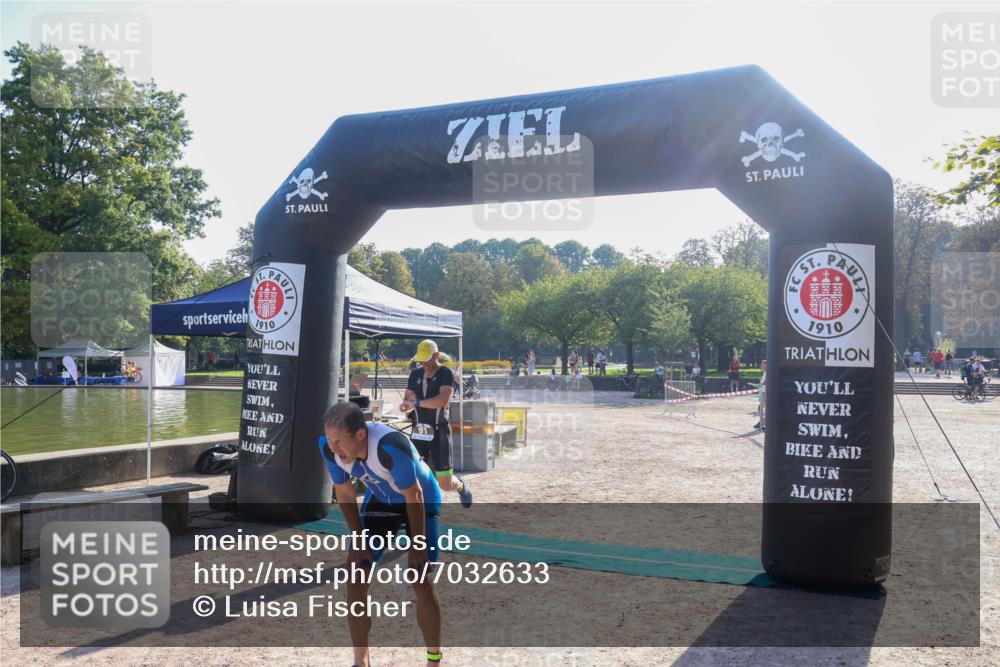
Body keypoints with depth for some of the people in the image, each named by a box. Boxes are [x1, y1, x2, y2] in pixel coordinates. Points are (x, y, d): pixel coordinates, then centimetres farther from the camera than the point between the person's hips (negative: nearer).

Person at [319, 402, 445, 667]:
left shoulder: (391, 446, -42)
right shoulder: (329, 446, -24)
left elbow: (414, 496, -28)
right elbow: (344, 493, -8)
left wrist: (417, 546, -19)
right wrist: (359, 541, -6)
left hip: (420, 500, -5)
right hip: (379, 500, 5)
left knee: (421, 581, -11)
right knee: (355, 575, -2)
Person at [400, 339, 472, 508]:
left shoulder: (446, 374, -7)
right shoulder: (415, 375, 10)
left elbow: (443, 400, -22)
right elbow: (406, 403, 9)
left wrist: (416, 402, -21)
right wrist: (405, 407, -14)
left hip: (439, 432, -4)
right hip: (418, 432, 4)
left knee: (445, 484, 3)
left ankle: (461, 485, 39)